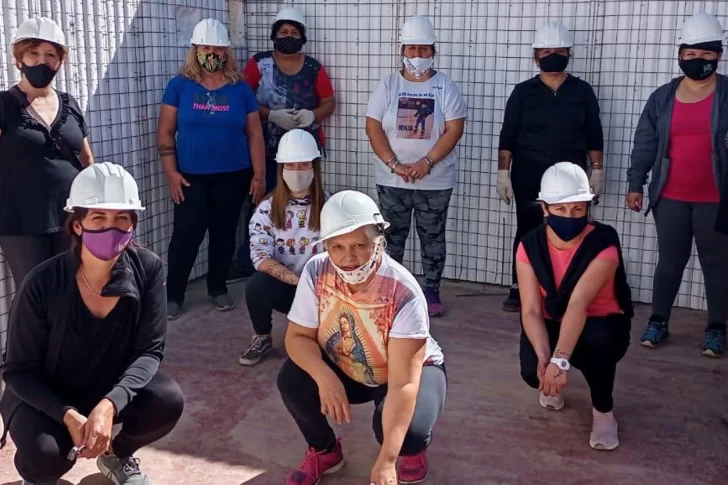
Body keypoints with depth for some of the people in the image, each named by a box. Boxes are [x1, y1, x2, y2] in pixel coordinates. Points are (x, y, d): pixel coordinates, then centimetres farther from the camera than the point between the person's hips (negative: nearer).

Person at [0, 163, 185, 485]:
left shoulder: (148, 269, -18)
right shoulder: (43, 284, -24)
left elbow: (150, 350, -17)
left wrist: (109, 404, -34)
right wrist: (69, 415, -30)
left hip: (113, 389, 2)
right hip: (47, 398, -2)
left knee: (168, 401, -26)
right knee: (44, 453, -32)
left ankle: (117, 455, 8)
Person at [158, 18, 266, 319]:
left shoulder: (240, 89, 3)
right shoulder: (179, 86, 0)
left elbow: (254, 134, 5)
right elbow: (166, 132, 1)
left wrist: (259, 175, -1)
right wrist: (171, 172, -7)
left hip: (233, 176, 2)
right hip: (191, 177, -1)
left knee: (224, 233, 8)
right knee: (186, 233, -5)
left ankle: (217, 289, 24)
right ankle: (173, 294, 8)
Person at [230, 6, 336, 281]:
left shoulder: (314, 68, 5)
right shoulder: (258, 64, 2)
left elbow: (329, 103, 8)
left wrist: (312, 115, -12)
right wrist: (272, 115, -18)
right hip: (267, 152, 0)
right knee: (259, 207, 1)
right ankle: (247, 263, 11)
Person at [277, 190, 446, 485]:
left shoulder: (404, 293, -36)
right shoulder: (316, 272, -23)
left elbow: (402, 384, -38)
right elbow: (298, 336, -15)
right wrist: (325, 378, -37)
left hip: (412, 370, -4)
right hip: (346, 370, 4)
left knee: (408, 430, -33)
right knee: (292, 380, -22)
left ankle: (414, 450, 8)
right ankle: (324, 451, 8)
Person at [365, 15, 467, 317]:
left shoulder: (445, 86, -2)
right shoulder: (388, 85, 1)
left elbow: (454, 129, -8)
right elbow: (373, 127, -4)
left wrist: (426, 162, -18)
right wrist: (393, 164, -15)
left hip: (435, 180, -1)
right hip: (391, 179, 1)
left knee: (432, 236, 7)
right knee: (392, 236, 9)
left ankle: (432, 291, 18)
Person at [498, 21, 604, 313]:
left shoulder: (582, 92, 5)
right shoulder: (523, 92, 2)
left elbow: (594, 136, 8)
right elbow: (507, 136, 2)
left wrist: (597, 171, 3)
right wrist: (503, 172, -3)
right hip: (528, 177, 0)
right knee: (527, 231, 5)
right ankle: (518, 289, 14)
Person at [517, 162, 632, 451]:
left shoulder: (604, 244, -26)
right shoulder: (530, 247, -15)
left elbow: (578, 304, -40)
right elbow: (531, 310, -23)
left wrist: (560, 360, -51)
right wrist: (544, 358, -41)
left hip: (600, 326, -2)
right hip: (551, 326, 3)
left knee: (598, 338, -39)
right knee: (534, 372, -28)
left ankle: (603, 411, -8)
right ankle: (552, 388, 16)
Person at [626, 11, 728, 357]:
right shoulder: (662, 98, 5)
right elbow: (645, 144, 7)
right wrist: (635, 184, 4)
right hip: (671, 197, 2)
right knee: (669, 261, 10)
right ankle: (658, 322, 21)